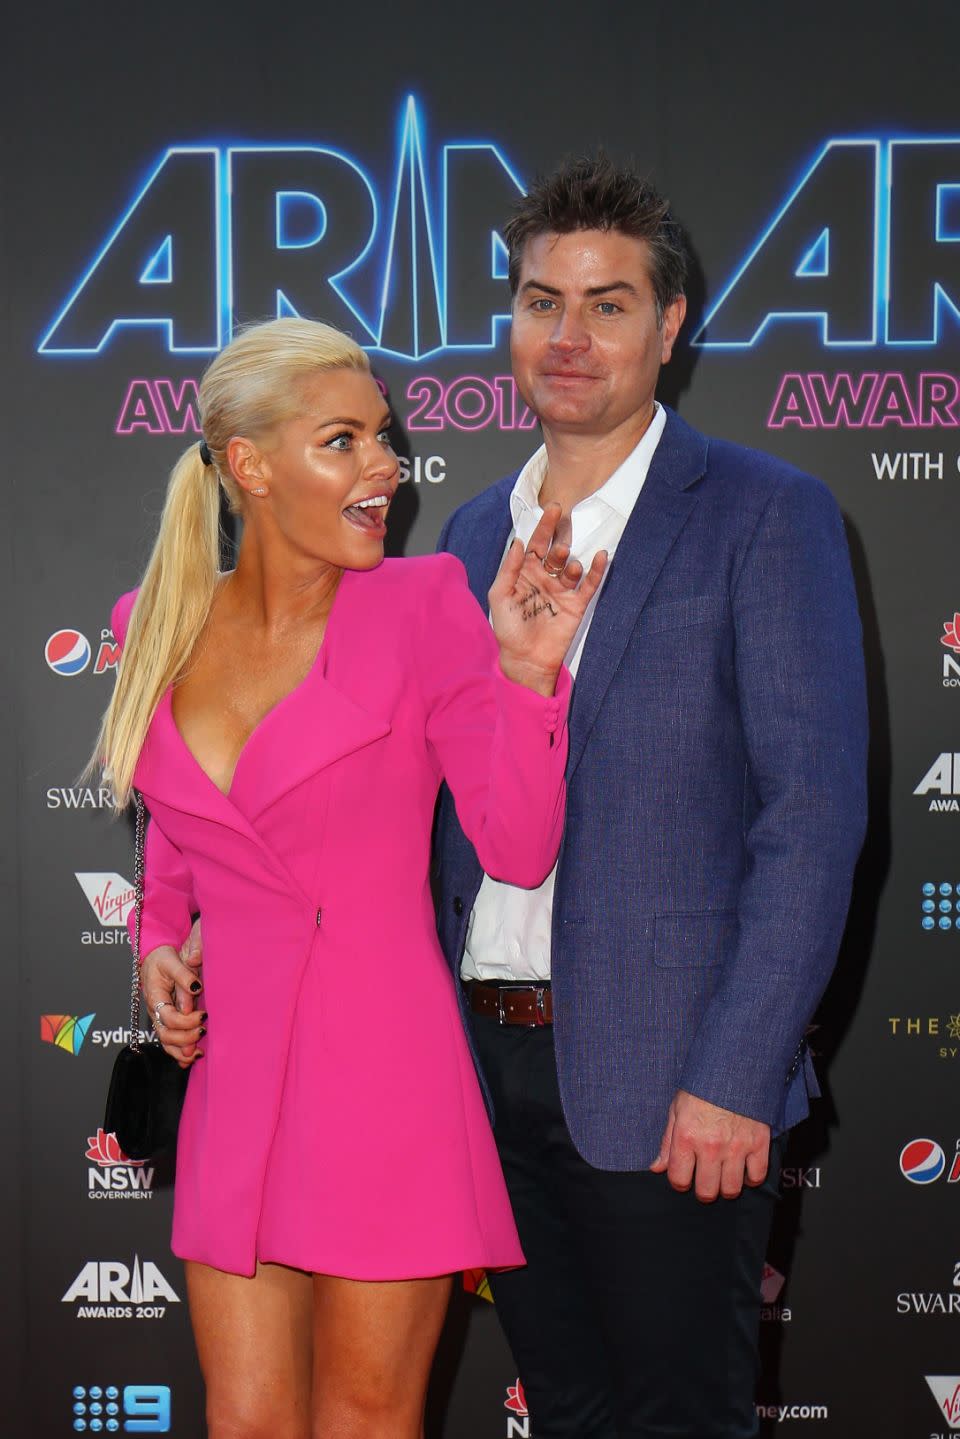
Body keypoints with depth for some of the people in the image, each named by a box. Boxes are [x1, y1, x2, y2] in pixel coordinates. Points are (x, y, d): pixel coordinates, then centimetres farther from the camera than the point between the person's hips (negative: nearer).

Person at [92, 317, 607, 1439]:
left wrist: (527, 672, -22)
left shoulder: (421, 606, -6)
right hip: (236, 1080, 4)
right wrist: (159, 948, 4)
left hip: (384, 1077, -3)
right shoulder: (157, 627, 5)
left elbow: (518, 849, -10)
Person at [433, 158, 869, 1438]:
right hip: (491, 1056, 6)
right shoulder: (475, 530, 12)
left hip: (663, 1080, -5)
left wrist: (732, 1078, -18)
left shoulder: (765, 515, -7)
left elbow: (814, 814, -12)